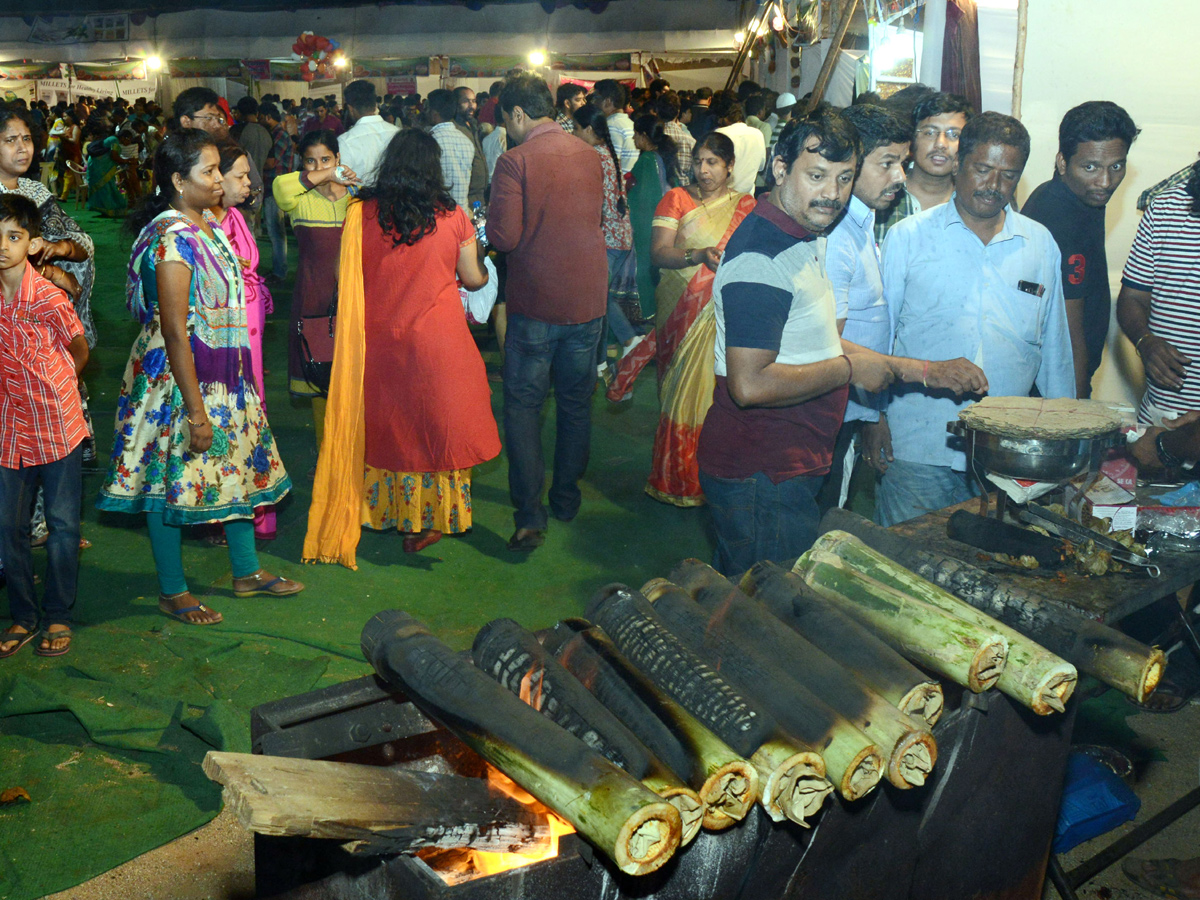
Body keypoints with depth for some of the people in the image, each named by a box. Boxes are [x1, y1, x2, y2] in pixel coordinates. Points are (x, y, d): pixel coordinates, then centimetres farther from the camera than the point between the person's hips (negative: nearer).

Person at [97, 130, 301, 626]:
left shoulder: (209, 225, 6)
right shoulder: (172, 239, -22)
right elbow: (174, 333, -24)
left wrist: (235, 379, 20)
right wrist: (196, 411, -23)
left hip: (225, 375, 10)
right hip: (179, 378, -9)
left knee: (239, 466, 17)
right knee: (173, 480, 5)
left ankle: (247, 572, 33)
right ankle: (172, 592, 20)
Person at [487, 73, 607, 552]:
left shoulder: (515, 161, -14)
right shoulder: (590, 155, 4)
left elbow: (503, 237, -19)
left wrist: (487, 225, 3)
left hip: (535, 303, -5)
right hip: (589, 299, 5)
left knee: (523, 406, 3)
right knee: (576, 404, 16)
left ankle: (529, 517, -1)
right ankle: (566, 499, 29)